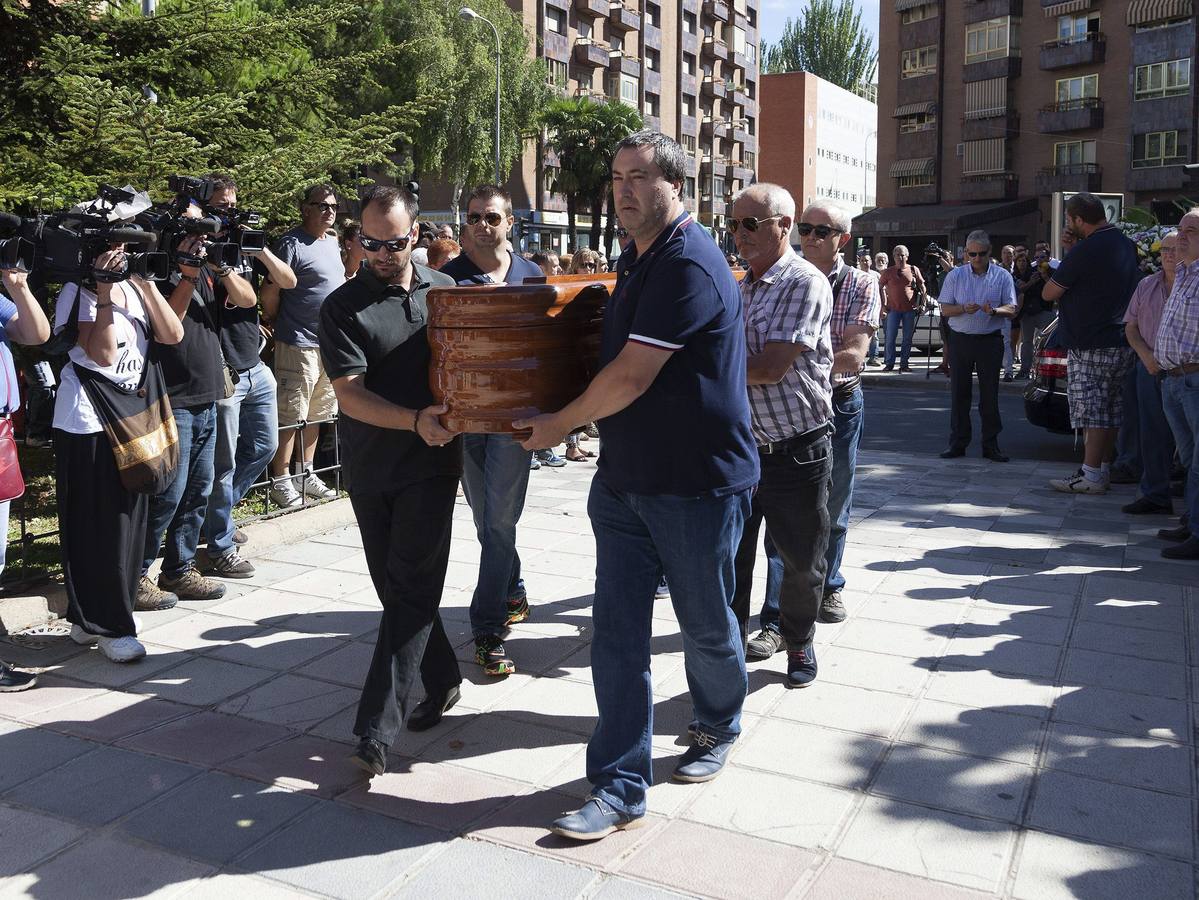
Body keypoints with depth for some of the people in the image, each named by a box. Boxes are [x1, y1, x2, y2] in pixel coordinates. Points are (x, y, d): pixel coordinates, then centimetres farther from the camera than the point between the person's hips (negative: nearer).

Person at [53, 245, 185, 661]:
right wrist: (105, 294, -23)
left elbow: (172, 335, -2)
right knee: (97, 525, -2)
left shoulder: (133, 288, 9)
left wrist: (146, 283, -8)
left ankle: (115, 608, 25)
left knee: (129, 518, 12)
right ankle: (104, 625, 7)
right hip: (88, 422, -7)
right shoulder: (78, 292, -10)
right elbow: (102, 353, -21)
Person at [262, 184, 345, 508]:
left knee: (316, 414, 15)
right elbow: (271, 289, -13)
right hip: (299, 345, -8)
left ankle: (306, 474, 26)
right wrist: (275, 324, -9)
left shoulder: (332, 242, 14)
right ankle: (281, 481, 6)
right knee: (290, 417, -3)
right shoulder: (291, 243, -11)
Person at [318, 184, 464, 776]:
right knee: (397, 587, 11)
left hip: (432, 465, -1)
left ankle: (378, 729, -6)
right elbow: (349, 393, -12)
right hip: (371, 468, 1)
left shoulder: (445, 291, 6)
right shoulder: (343, 307, -2)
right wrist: (415, 421, -26)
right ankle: (442, 681, 32)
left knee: (409, 589, -7)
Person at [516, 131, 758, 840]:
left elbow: (631, 376, -22)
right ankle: (620, 787, 14)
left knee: (707, 624, 13)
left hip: (697, 484, -8)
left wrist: (560, 424, -9)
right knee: (618, 631, 5)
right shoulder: (637, 259, 13)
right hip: (626, 479, 8)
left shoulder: (689, 264, -19)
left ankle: (718, 730, 41)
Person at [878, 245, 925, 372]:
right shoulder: (888, 271, 2)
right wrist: (883, 304, 3)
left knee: (908, 338, 3)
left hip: (910, 309, 1)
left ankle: (904, 364, 10)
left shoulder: (914, 270, 3)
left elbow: (922, 287, 8)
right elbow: (880, 287, 9)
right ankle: (889, 364, 6)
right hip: (893, 309, -1)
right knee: (890, 337, -2)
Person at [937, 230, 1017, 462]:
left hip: (990, 340, -1)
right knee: (959, 393, 3)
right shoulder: (955, 275, 5)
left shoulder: (1002, 276, 4)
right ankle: (957, 442, 11)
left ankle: (990, 444, 10)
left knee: (990, 394, 3)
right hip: (960, 339, 1)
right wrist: (964, 309, -17)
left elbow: (1012, 310, 0)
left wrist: (994, 310, -21)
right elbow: (945, 310, 3)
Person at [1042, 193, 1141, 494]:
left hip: (1090, 347, -9)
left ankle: (1091, 476, -4)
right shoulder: (1126, 245, 11)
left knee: (1093, 412, -6)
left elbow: (1049, 294, -12)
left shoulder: (1085, 251, -16)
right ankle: (1102, 469, 20)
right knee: (1110, 410, 12)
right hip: (1121, 343, 9)